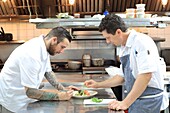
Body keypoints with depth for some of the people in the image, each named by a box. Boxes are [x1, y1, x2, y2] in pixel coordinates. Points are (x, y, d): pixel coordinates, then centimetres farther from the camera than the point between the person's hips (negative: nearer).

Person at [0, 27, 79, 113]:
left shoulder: (44, 48, -4)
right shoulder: (32, 54, -32)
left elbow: (47, 72, 9)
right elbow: (30, 92, -31)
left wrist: (63, 89, -2)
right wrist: (59, 96, -25)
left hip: (25, 97, 8)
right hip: (12, 102, -8)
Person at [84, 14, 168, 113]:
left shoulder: (142, 42, -17)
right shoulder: (125, 48, 10)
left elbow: (145, 75, -25)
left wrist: (125, 103, -23)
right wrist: (98, 85, 16)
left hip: (148, 99, -8)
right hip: (135, 98, 8)